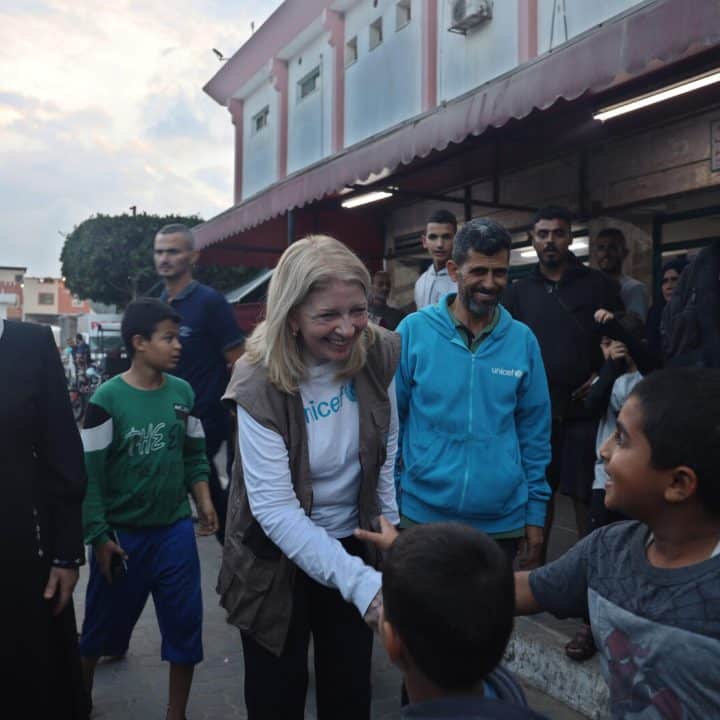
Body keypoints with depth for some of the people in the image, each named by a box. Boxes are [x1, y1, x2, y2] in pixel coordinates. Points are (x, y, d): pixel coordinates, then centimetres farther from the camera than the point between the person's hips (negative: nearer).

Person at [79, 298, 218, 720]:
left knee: (185, 625, 9)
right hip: (122, 533, -3)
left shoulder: (183, 392, -2)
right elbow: (89, 473, -12)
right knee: (103, 625, 15)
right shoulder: (107, 399, -14)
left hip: (175, 530, 3)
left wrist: (205, 501, -2)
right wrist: (99, 537, -11)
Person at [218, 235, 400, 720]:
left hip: (353, 543, 3)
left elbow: (388, 455, -4)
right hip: (278, 558, -3)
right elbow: (274, 507, -27)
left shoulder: (381, 355, -13)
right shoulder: (260, 384, -24)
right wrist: (360, 582, -33)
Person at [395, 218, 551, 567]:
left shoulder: (522, 340, -1)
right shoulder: (413, 330, -8)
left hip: (503, 520, 2)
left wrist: (536, 512, 4)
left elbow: (534, 433, 4)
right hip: (422, 513, -2)